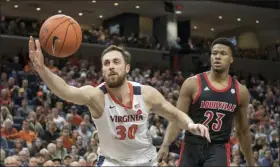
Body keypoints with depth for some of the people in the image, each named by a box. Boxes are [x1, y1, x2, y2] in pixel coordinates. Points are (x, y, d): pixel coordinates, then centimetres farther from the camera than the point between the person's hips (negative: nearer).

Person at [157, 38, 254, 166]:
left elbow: (243, 130, 13)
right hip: (191, 147, 0)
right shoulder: (192, 84, -4)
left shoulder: (240, 92, 3)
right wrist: (165, 145, -22)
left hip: (219, 149, 0)